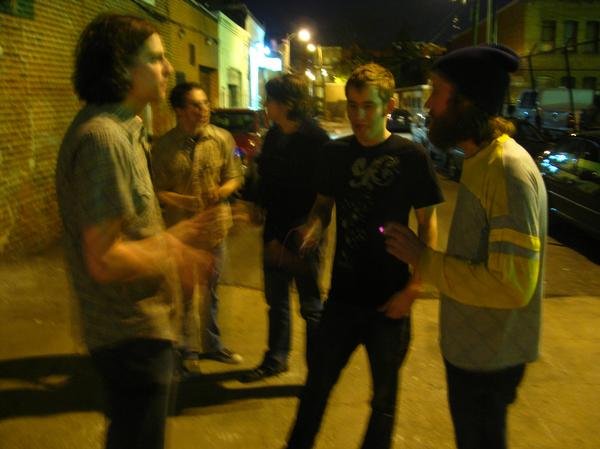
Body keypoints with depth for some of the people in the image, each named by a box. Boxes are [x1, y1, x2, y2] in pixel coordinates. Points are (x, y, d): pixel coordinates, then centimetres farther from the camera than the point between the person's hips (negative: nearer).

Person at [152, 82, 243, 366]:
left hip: (215, 226, 3)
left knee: (210, 291, 18)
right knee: (185, 294, 5)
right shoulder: (163, 147, -8)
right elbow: (157, 191, -6)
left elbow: (234, 177, 5)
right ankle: (187, 352, 25)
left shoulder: (222, 139, -2)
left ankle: (212, 345, 37)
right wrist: (183, 201, -25)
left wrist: (222, 191, -18)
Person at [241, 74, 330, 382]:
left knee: (310, 306, 6)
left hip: (302, 236, -7)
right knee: (275, 300, 18)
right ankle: (276, 358, 36)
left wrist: (303, 232, -17)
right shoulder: (273, 136, 7)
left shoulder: (315, 139, -15)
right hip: (275, 233, 7)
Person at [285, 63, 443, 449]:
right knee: (317, 384, 13)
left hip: (389, 301, -3)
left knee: (384, 396, 14)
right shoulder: (336, 153, 1)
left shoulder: (410, 157, -9)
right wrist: (314, 227, -11)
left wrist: (413, 287, -12)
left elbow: (428, 224, -5)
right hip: (343, 294, 3)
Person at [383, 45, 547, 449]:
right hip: (469, 347, 9)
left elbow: (513, 285, -30)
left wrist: (424, 259, -24)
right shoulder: (481, 160, 6)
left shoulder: (509, 169, -25)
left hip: (488, 358, -9)